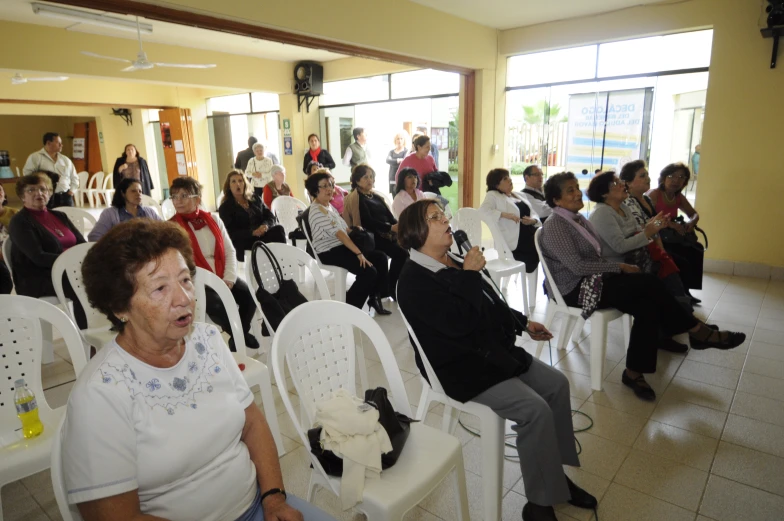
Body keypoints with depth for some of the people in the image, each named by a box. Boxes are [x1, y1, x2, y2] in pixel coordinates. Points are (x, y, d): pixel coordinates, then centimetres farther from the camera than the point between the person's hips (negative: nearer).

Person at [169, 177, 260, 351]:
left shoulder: (213, 219, 10)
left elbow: (230, 251, 8)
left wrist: (228, 279, -7)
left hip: (222, 278, 4)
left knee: (250, 294, -19)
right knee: (217, 305, -30)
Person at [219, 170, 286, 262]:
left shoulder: (255, 199, 21)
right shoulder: (225, 208, 7)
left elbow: (271, 217, 12)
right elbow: (232, 233, -5)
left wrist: (266, 225, -13)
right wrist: (252, 233, -22)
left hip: (263, 235, 4)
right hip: (244, 243, -4)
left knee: (279, 229, -28)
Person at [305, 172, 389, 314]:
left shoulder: (329, 206, 16)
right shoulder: (317, 210, -15)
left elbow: (345, 229, 16)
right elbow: (339, 234, -21)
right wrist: (359, 253, -24)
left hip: (341, 247, 10)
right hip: (329, 253, -10)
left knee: (380, 257, 1)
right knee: (369, 271, -22)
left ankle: (375, 297, 10)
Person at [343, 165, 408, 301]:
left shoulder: (376, 195, 21)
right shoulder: (356, 198, -3)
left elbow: (389, 215, 13)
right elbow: (367, 222, -15)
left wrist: (399, 226, -8)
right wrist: (391, 228, -21)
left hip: (386, 233, 7)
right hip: (372, 236, -7)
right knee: (400, 253, -26)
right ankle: (390, 289, -11)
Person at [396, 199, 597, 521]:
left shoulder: (453, 264, 10)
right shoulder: (414, 281, -18)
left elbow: (492, 305, 23)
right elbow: (459, 323, -29)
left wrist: (523, 323, 22)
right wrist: (470, 275, -21)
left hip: (494, 351, 9)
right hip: (461, 368, -9)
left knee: (556, 384, 4)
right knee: (535, 409, -20)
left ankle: (556, 473, 17)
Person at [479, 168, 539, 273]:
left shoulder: (518, 195, 20)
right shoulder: (493, 195, -1)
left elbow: (533, 214, 19)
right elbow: (482, 211, -19)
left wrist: (533, 220, -5)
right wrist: (505, 214, -25)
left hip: (531, 238, 7)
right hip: (514, 243, -7)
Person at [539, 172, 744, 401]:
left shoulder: (578, 219, 13)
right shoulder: (555, 226, -15)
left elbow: (593, 258, 16)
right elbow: (577, 266, -21)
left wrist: (616, 268, -3)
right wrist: (618, 267, -13)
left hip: (591, 280, 8)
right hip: (574, 290, -8)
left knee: (647, 306, -16)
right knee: (649, 283, -20)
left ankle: (634, 372, -10)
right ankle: (698, 331, -2)